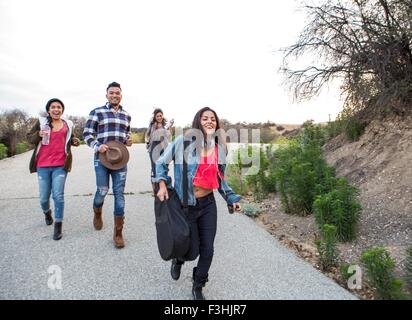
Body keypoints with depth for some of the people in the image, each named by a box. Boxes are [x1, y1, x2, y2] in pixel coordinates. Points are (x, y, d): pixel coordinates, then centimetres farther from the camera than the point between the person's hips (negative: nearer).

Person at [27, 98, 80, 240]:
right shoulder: (41, 122, 2)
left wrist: (75, 141, -1)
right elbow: (29, 138, 6)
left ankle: (58, 226, 5)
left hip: (60, 165, 0)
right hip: (43, 165, 1)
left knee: (58, 195, -8)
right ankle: (47, 213, 44)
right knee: (44, 197, 10)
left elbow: (71, 138, 22)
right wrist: (38, 134, -15)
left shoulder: (68, 124, 7)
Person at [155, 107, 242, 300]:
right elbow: (161, 162, 0)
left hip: (208, 204, 4)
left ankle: (198, 287, 37)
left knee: (207, 250, 9)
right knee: (193, 251, 4)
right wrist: (162, 184, -12)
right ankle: (179, 260, 44)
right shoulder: (184, 141, -12)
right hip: (186, 206, -4)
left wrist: (232, 198, 8)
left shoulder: (220, 148, 3)